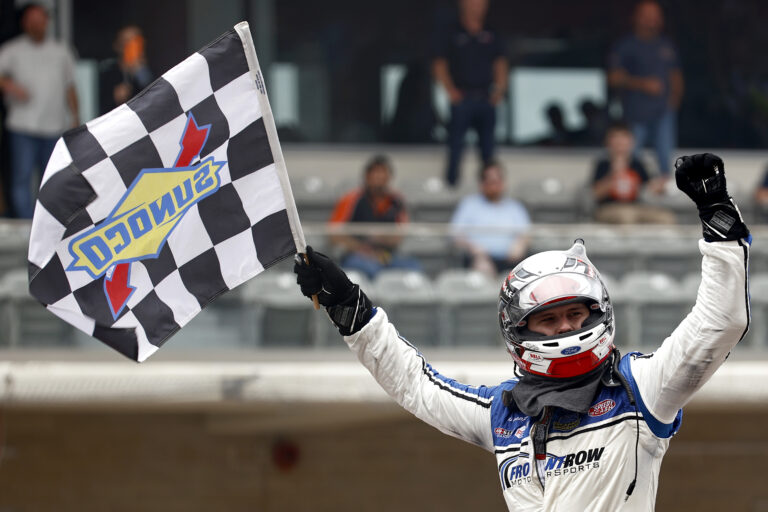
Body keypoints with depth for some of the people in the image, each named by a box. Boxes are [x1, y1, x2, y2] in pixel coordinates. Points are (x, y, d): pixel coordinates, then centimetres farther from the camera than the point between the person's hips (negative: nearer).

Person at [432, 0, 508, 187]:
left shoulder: (492, 37, 13)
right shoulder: (450, 35, 2)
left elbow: (500, 64, 14)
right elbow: (439, 65, 0)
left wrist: (500, 88, 0)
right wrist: (451, 91, -10)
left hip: (486, 99, 4)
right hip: (462, 99, -4)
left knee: (487, 143, 5)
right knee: (456, 141, -5)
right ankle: (452, 179, 2)